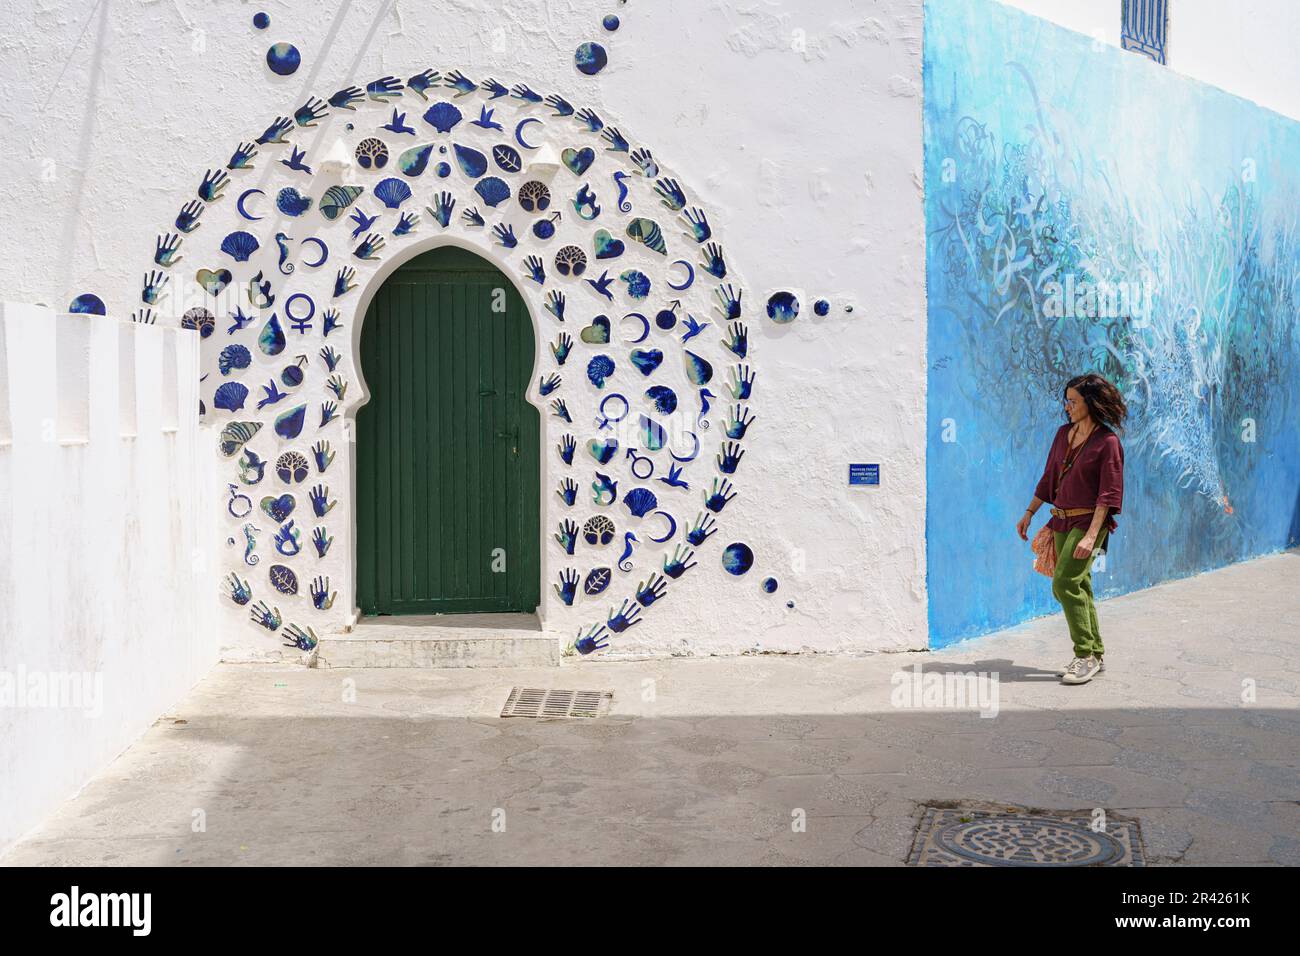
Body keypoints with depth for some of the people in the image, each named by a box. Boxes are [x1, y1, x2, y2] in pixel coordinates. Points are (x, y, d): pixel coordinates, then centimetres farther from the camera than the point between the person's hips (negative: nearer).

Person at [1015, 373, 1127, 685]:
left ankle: (1086, 656, -8)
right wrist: (1029, 513, 18)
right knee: (1078, 588, 10)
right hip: (1062, 521, 7)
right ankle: (1095, 655, 18)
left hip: (1089, 521, -7)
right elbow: (1049, 478, 19)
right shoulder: (1064, 434, 10)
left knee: (1064, 583, -17)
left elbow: (1108, 494, -15)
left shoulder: (1108, 442, -11)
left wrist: (1091, 536, -22)